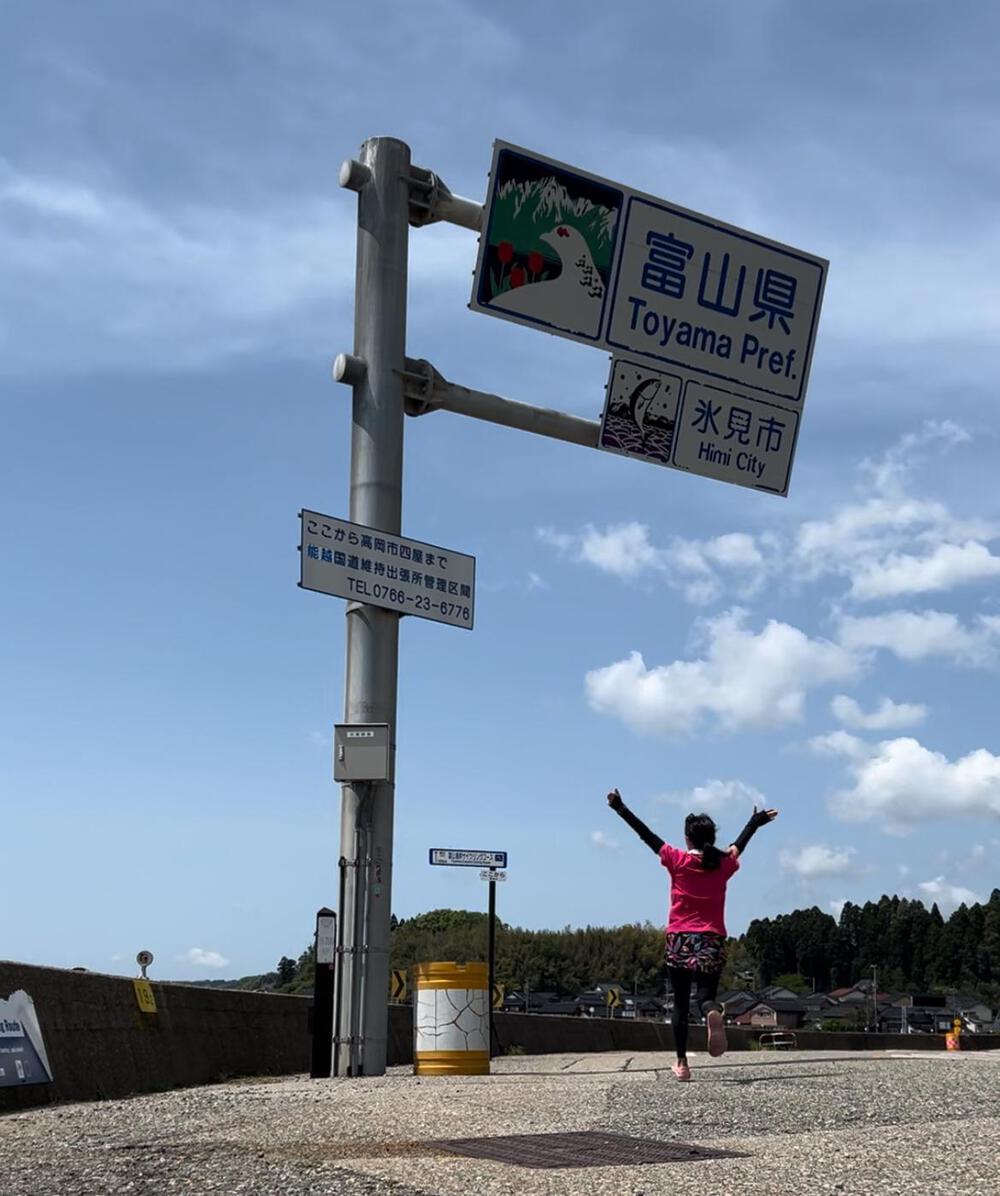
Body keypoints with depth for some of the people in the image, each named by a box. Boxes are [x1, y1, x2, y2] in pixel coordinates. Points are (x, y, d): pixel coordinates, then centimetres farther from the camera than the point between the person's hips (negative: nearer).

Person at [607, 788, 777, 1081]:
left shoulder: (677, 861, -2)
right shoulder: (724, 864, 5)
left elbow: (646, 834, 4)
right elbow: (739, 844, 23)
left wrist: (619, 807, 11)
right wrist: (756, 822, 42)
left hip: (680, 939, -1)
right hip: (712, 941, 1)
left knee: (680, 1002, 8)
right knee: (705, 995, 3)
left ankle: (682, 1063, 2)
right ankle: (713, 1013, -35)